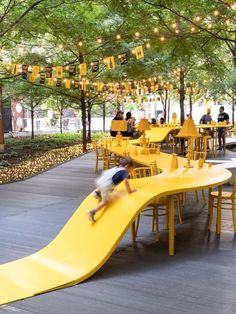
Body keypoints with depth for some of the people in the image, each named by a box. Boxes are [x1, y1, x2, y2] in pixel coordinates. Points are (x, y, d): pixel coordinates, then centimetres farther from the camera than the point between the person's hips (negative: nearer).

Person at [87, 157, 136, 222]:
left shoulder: (115, 168, 28)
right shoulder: (124, 171, 6)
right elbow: (126, 181, -11)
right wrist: (129, 190, 0)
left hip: (99, 181, 7)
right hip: (106, 185, -7)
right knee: (105, 201, 3)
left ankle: (97, 192, 18)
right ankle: (92, 211, -14)